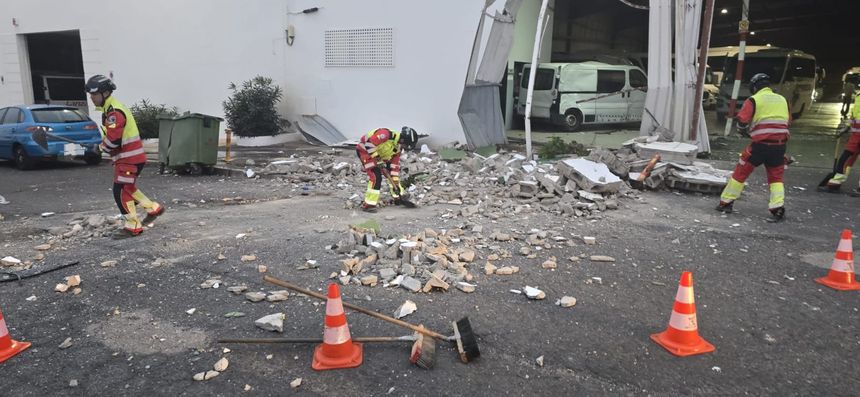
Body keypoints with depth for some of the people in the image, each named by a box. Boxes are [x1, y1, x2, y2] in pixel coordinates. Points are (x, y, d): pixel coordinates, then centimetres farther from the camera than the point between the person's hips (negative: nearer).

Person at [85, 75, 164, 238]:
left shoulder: (115, 112, -20)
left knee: (120, 191, -6)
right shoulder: (109, 109, 14)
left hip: (130, 158, -10)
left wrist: (102, 146, -6)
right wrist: (104, 144, 4)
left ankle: (133, 226, 2)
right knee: (127, 188, 20)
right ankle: (154, 209, 30)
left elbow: (113, 141, -25)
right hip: (127, 157, 10)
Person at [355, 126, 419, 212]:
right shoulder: (386, 134, -32)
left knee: (392, 173, 10)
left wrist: (396, 182, -2)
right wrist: (377, 159, -28)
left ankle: (399, 197, 27)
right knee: (376, 176, -21)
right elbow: (369, 143, -33)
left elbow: (395, 165, 1)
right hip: (365, 150, -9)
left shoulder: (398, 147, -4)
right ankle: (369, 204, -14)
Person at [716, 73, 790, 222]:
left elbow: (742, 121, -8)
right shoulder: (782, 100, 15)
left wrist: (745, 132, 11)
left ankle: (725, 203, 14)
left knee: (741, 172, 8)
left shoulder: (754, 100, -1)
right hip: (780, 145, 4)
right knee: (776, 176, 14)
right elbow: (788, 121, 22)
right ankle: (778, 208, 1)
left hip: (760, 144, -4)